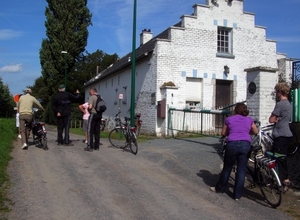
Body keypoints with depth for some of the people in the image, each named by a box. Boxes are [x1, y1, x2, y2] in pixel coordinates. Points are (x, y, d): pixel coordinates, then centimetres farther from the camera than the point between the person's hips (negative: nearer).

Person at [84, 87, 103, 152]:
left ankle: (90, 147, -1)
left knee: (90, 131, -1)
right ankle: (96, 146, 15)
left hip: (93, 114, -7)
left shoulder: (92, 97, -9)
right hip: (99, 115, 7)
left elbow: (90, 106, -18)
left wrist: (88, 108, 2)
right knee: (97, 131, 11)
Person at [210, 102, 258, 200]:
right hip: (246, 144, 1)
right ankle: (237, 195, 12)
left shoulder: (229, 119, 14)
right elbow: (255, 131, 28)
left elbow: (223, 133, 21)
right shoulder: (249, 119, 17)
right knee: (241, 170, 8)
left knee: (227, 168, 15)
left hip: (232, 144, -1)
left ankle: (219, 188, 30)